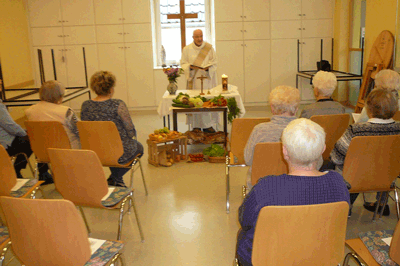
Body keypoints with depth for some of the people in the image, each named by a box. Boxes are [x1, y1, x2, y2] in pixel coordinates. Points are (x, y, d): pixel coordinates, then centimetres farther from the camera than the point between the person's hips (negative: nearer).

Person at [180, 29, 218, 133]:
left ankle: (207, 125, 7)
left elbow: (214, 62, 6)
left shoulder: (209, 48, 4)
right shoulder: (187, 49, 3)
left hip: (207, 78, 1)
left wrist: (208, 67, -14)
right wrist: (190, 67, -16)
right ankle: (196, 125, 4)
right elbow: (183, 63, 5)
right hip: (194, 79, -1)